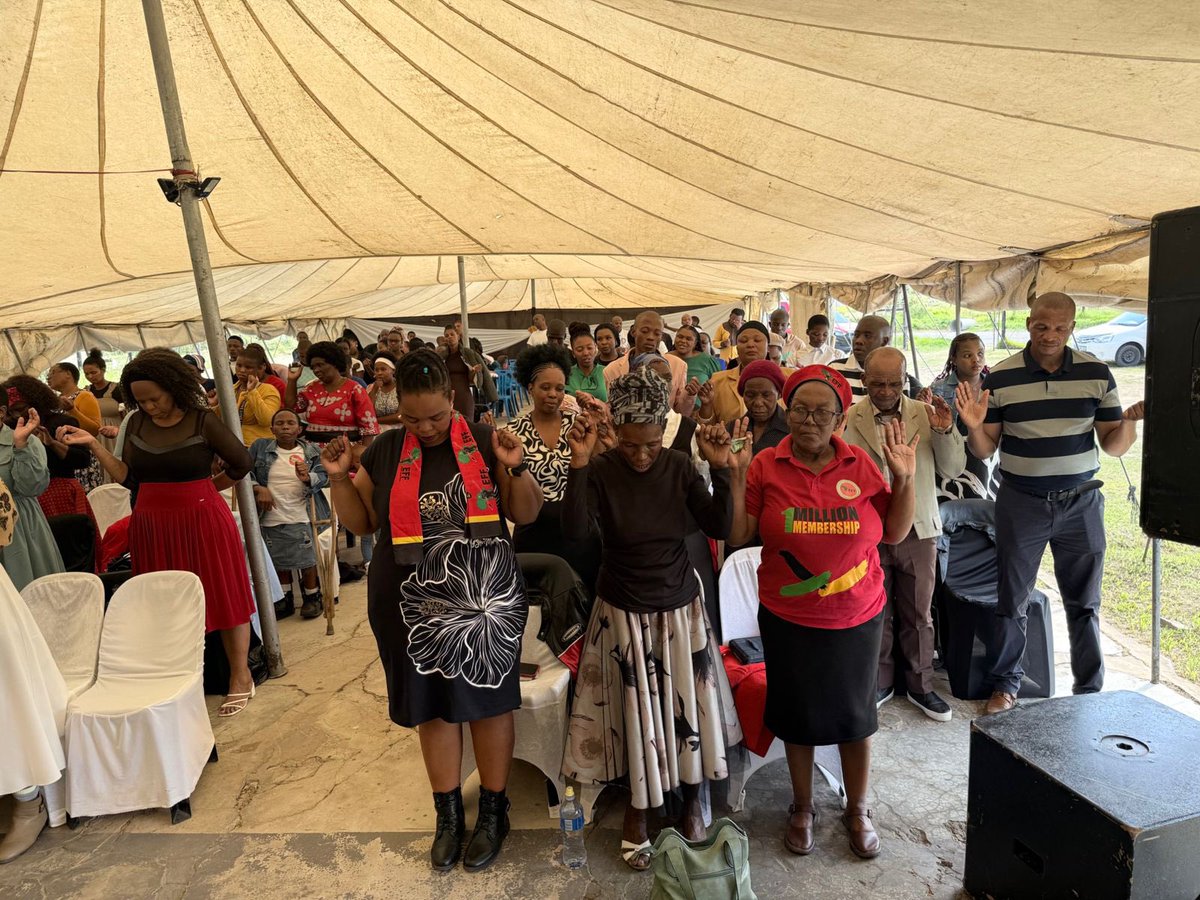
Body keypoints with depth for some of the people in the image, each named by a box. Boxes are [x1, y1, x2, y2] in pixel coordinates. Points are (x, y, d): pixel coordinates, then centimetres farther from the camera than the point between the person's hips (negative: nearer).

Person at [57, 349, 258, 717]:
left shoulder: (203, 421, -9)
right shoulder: (136, 423, 5)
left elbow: (241, 464, -2)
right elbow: (128, 479, 4)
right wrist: (93, 444, -3)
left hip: (202, 522, -4)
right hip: (152, 527, 5)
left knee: (223, 597, 4)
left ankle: (240, 677, 16)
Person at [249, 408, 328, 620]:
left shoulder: (311, 451, 2)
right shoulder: (260, 447, 5)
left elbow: (323, 476, -6)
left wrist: (308, 478, -27)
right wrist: (258, 488, -13)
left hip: (300, 518, -1)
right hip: (269, 519, 2)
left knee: (307, 561, -1)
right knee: (279, 562, 11)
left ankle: (312, 597, 22)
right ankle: (285, 600, 30)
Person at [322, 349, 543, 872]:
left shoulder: (483, 441, -5)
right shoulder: (384, 452, 1)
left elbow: (526, 515, -2)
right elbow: (361, 523, 9)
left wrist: (516, 468, -18)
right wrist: (339, 477, -5)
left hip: (484, 597, -1)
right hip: (414, 603, 2)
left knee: (489, 698, 10)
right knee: (432, 705, 14)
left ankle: (493, 811, 32)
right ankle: (448, 813, 36)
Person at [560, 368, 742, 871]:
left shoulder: (679, 468, -7)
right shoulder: (600, 471, -14)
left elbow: (720, 528, -11)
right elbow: (575, 531, -28)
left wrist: (721, 469, -21)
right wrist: (579, 464, -35)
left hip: (680, 607, 2)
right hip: (622, 613, -2)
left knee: (688, 709, 13)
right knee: (636, 714, 10)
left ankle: (691, 800, 39)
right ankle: (636, 808, 35)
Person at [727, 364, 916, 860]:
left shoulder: (861, 465, -5)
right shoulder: (766, 466, -9)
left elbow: (895, 533, 1)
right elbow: (738, 535, -9)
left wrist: (903, 478, -10)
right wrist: (735, 474, -18)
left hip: (857, 618, 1)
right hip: (788, 619, -1)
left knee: (854, 713, 18)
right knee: (799, 714, 17)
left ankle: (857, 809, 43)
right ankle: (802, 808, 41)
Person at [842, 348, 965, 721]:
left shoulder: (926, 414, -2)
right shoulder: (849, 418, -8)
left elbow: (953, 469, 1)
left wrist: (946, 431, -15)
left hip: (918, 529, 2)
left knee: (918, 613, 15)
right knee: (875, 613, 14)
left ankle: (920, 685, 33)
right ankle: (880, 682, 33)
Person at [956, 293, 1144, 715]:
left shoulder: (1096, 373, -1)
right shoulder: (999, 377, -6)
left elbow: (1113, 445, 3)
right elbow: (985, 450, -3)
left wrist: (1130, 422, -18)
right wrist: (974, 427, -24)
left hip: (1081, 502, 1)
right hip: (1021, 502, -1)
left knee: (1084, 602, 13)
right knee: (1012, 599, 10)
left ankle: (1090, 690, 29)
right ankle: (1006, 683, 26)